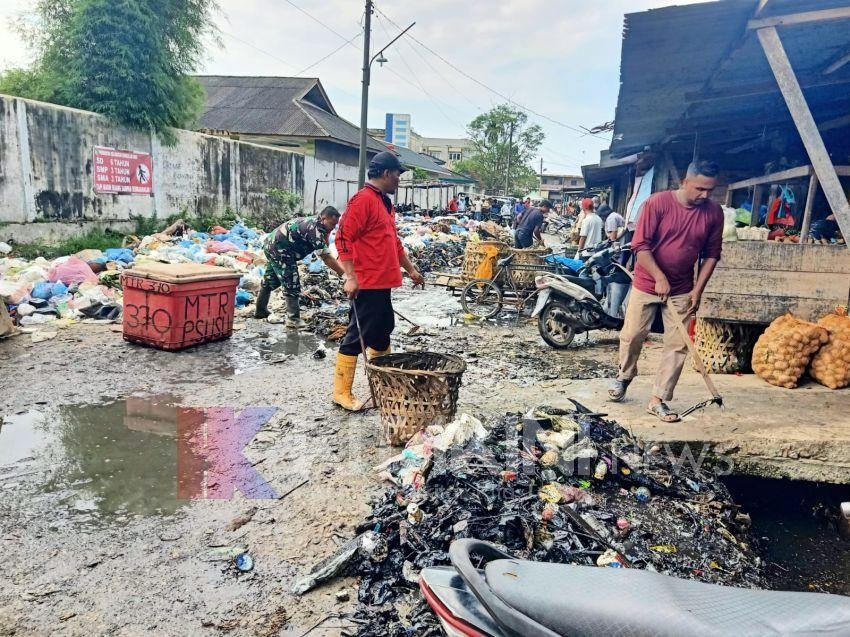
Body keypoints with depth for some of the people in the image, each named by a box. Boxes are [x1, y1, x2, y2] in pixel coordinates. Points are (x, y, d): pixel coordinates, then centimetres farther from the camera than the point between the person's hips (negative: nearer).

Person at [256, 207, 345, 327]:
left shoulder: (312, 223, 9)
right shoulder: (315, 230, -21)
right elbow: (327, 258, -22)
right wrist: (345, 273, -20)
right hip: (279, 249, -11)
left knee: (270, 281, 23)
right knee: (292, 284, -6)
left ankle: (260, 311, 37)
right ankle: (293, 319, -2)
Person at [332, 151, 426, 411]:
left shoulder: (384, 202, 18)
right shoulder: (363, 200, -13)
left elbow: (393, 240, 26)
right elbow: (343, 238, -20)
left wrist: (411, 269, 27)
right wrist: (351, 277, -25)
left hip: (382, 283, 10)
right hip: (366, 284, -10)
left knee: (382, 333, 17)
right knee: (357, 336, -4)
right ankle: (342, 392, 5)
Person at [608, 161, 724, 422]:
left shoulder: (714, 212, -4)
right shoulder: (658, 202, -14)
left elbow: (711, 254, 4)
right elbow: (640, 245, -15)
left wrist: (698, 290, -3)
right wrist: (659, 278, -22)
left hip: (682, 290, 3)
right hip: (647, 283, -2)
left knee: (678, 345, 0)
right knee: (632, 335, 6)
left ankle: (658, 400, 9)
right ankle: (624, 376, 34)